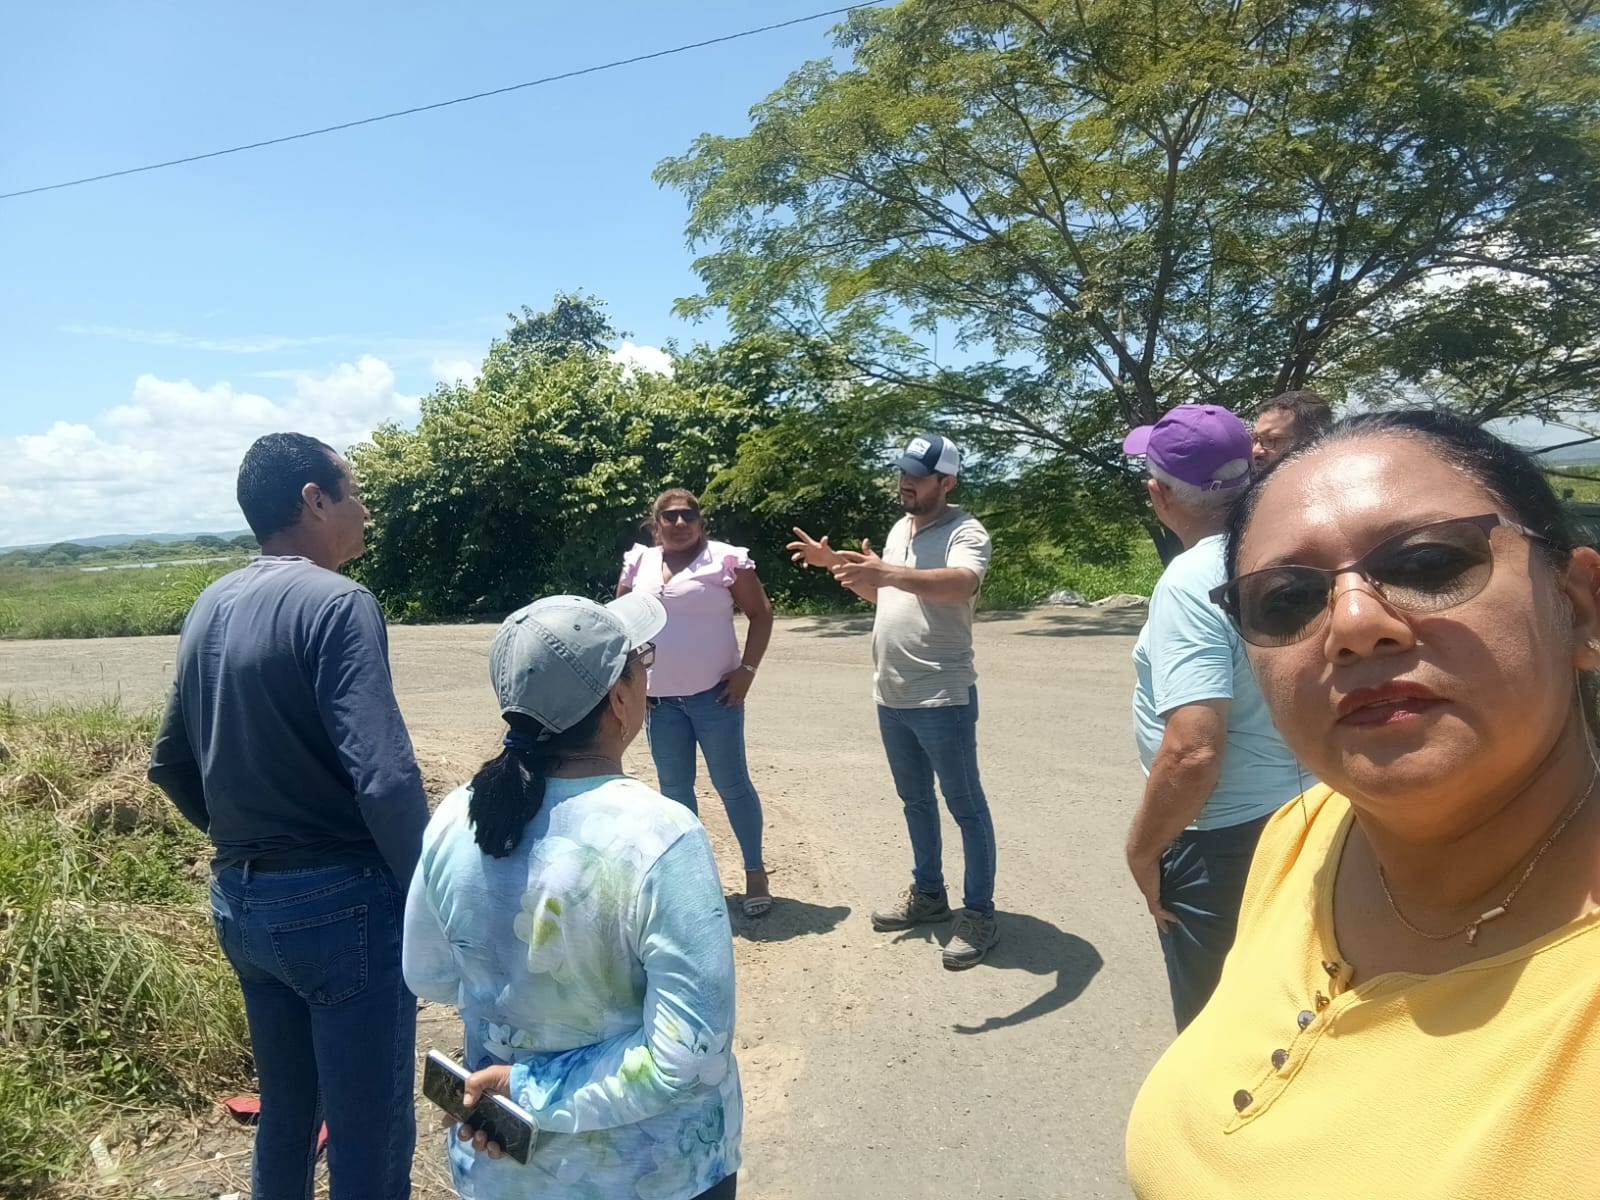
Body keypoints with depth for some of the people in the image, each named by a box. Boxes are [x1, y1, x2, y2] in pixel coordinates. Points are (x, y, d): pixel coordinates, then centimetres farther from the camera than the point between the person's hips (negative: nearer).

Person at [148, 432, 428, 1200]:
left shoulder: (210, 608, 8)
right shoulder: (335, 604, -17)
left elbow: (171, 764, 16)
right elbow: (383, 778, -26)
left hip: (237, 901, 8)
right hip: (341, 901, -8)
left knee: (284, 1114, 24)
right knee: (370, 1138, 7)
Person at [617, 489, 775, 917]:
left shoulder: (725, 559, -6)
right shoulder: (638, 563, 6)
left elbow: (761, 613, -3)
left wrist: (747, 670, -11)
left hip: (714, 693, -4)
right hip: (659, 698, 4)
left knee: (731, 783, 3)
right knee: (674, 787, 13)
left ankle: (755, 872, 17)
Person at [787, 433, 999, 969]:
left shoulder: (966, 531, -14)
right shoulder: (899, 528, 12)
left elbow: (960, 584, -35)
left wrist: (887, 571, -44)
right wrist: (834, 564, 9)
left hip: (943, 699, -8)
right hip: (891, 696, 8)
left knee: (966, 807, 5)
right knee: (915, 801, 20)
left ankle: (980, 913, 17)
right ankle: (927, 892, 36)